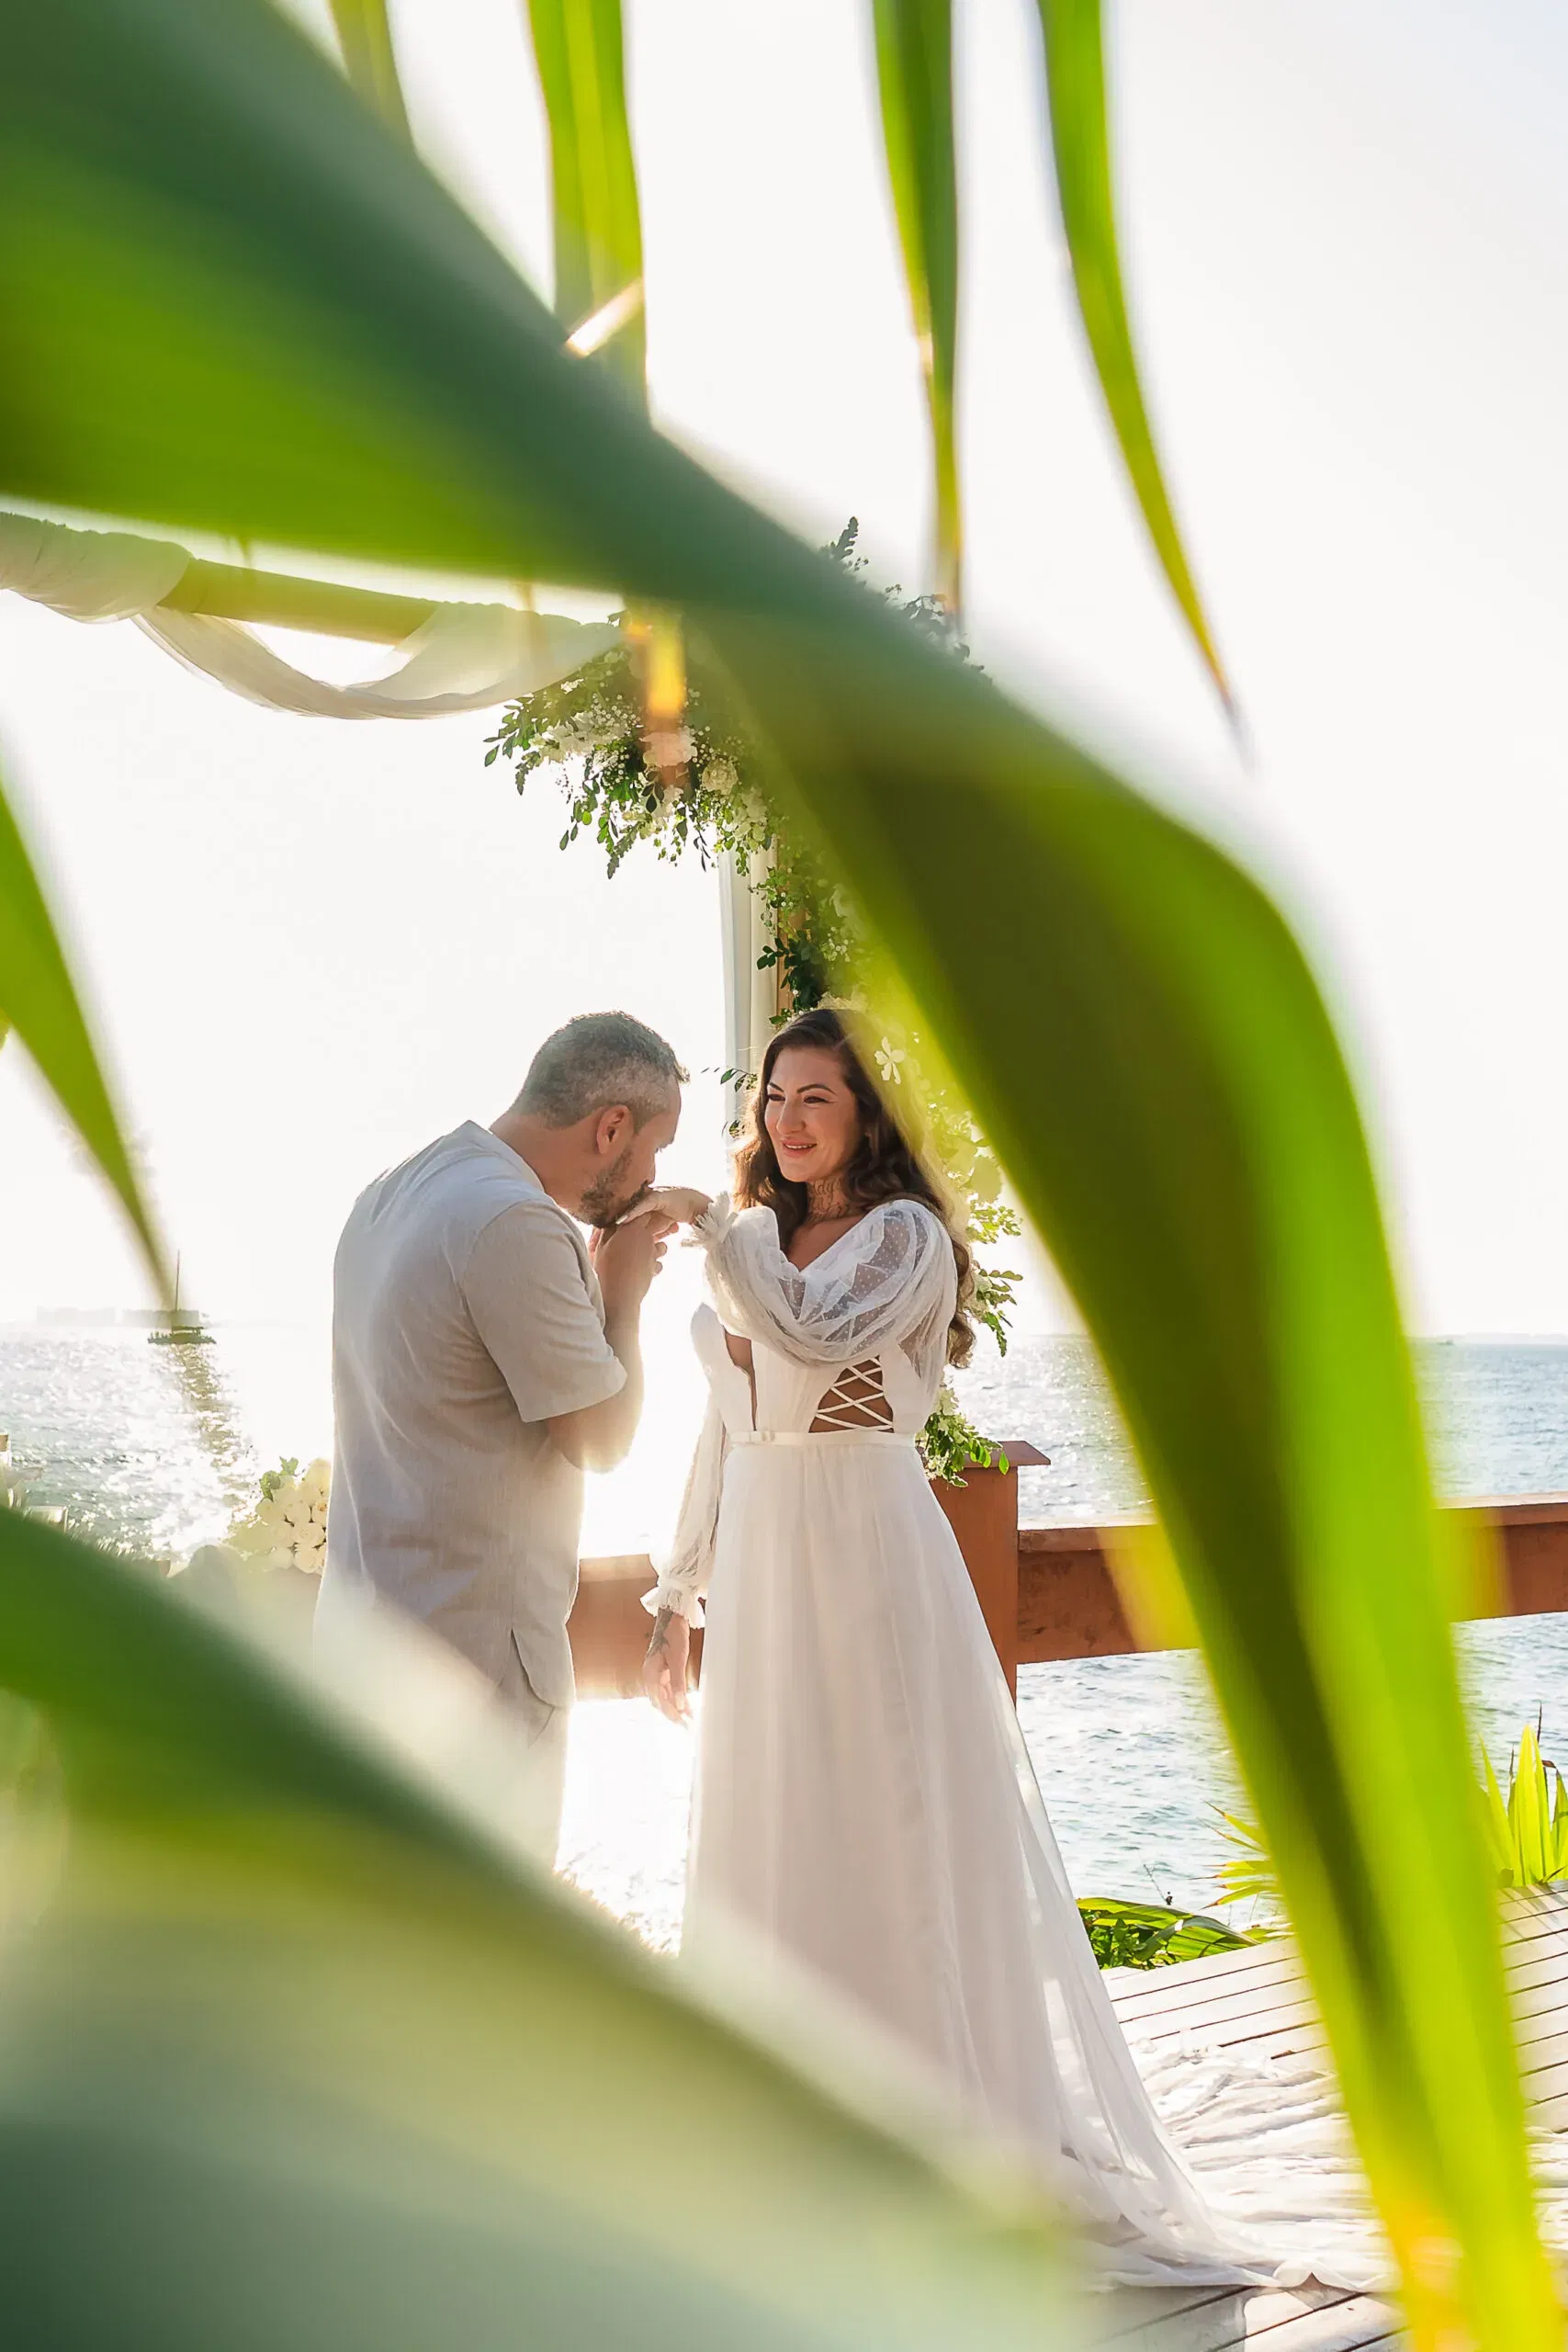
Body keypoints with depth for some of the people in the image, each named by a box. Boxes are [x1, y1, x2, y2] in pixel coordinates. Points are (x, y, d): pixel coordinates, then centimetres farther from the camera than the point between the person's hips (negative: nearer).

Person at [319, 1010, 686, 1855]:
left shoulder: (390, 1193, 11)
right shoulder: (513, 1222, -20)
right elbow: (601, 1438, -13)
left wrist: (593, 1276, 13)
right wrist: (624, 1296, 1)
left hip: (360, 1621, 10)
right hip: (474, 1641, -10)